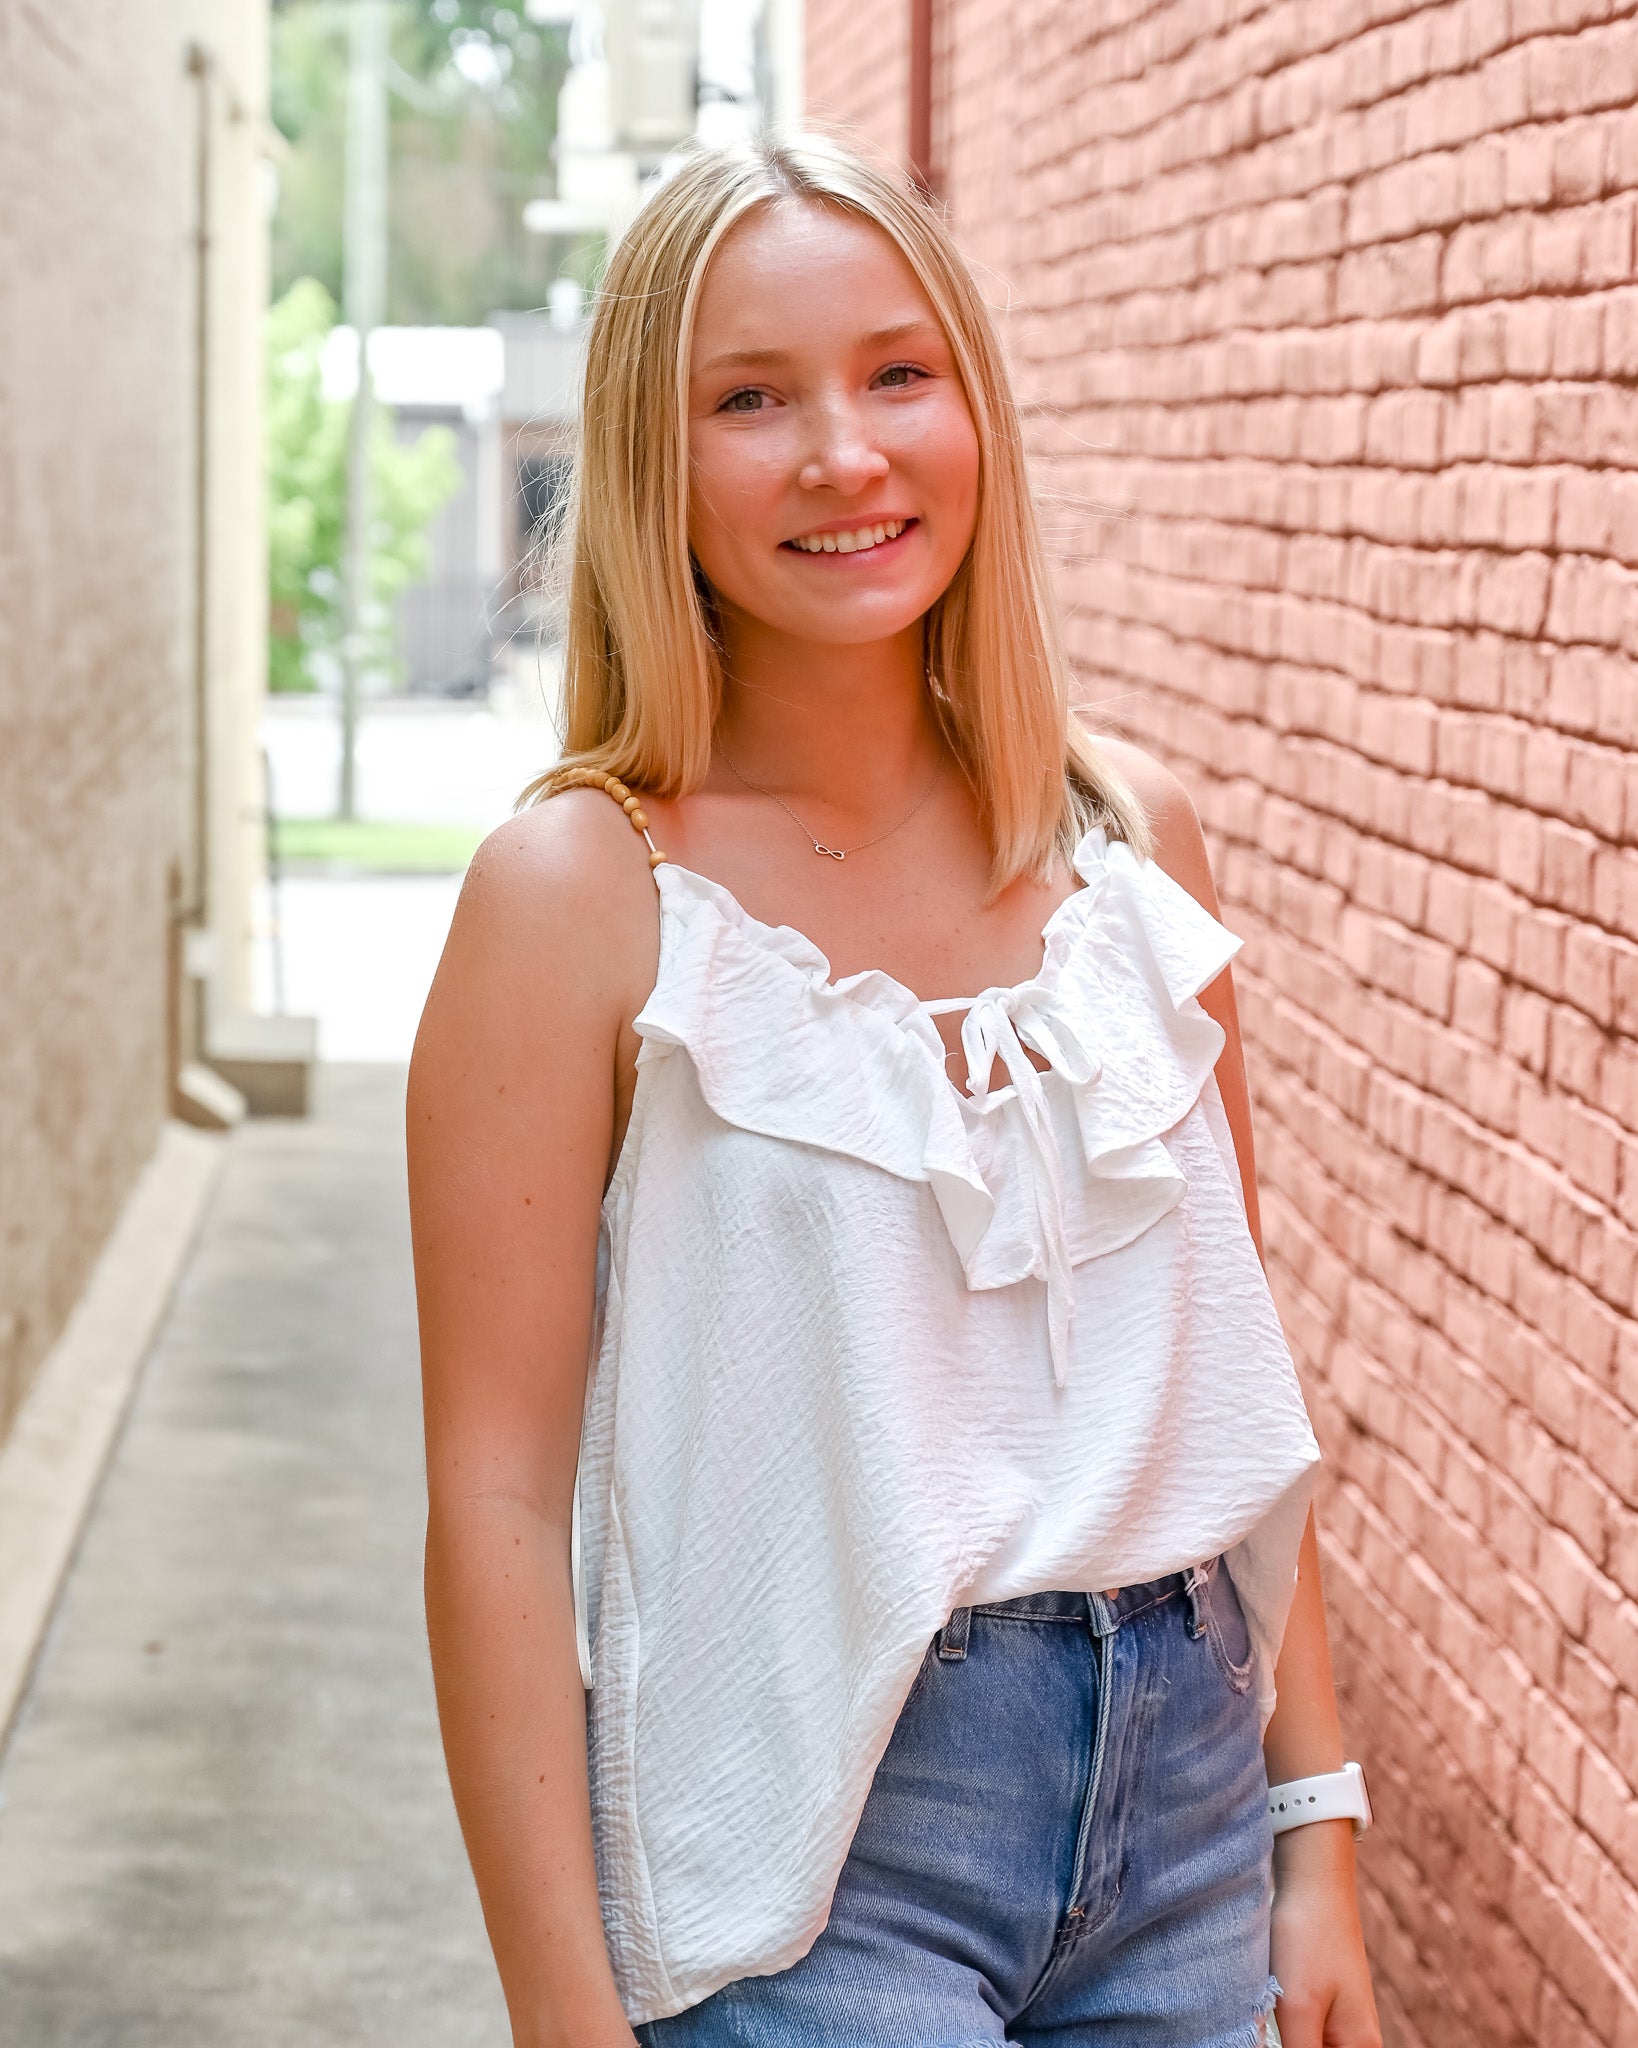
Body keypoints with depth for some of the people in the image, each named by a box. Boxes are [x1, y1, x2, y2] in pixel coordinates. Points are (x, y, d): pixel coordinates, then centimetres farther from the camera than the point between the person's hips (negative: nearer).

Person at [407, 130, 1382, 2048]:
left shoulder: (1130, 833, 3)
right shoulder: (585, 887, -11)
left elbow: (1227, 1365, 10)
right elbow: (497, 1494, -12)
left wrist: (1315, 1815, 8)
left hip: (1176, 1781, 5)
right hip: (815, 1841, -4)